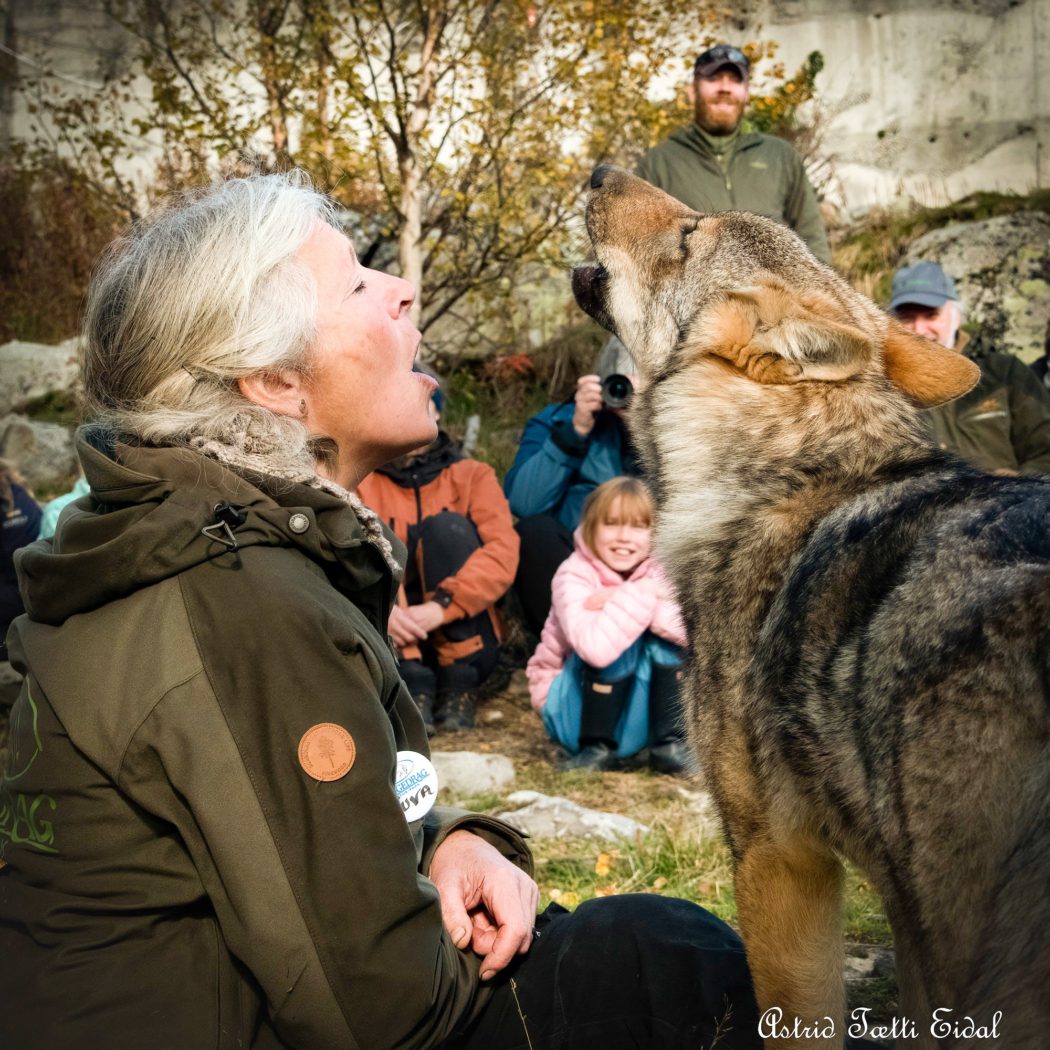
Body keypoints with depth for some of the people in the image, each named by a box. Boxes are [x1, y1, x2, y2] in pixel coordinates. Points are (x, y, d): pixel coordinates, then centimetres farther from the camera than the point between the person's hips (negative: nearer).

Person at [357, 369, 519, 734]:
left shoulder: (473, 475, 5)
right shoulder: (361, 483, 7)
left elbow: (502, 552, -13)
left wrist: (440, 607, -28)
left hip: (463, 646, 0)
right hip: (392, 645, 0)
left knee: (447, 526, -21)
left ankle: (458, 684, -19)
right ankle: (412, 681, -31)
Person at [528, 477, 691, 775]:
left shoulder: (656, 574, -6)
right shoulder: (574, 576, -20)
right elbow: (597, 649, -39)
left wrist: (619, 600, -31)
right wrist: (640, 597, -31)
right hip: (572, 712, -4)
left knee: (663, 632, -19)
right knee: (620, 641, -28)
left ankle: (670, 744, -16)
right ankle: (596, 747, -18)